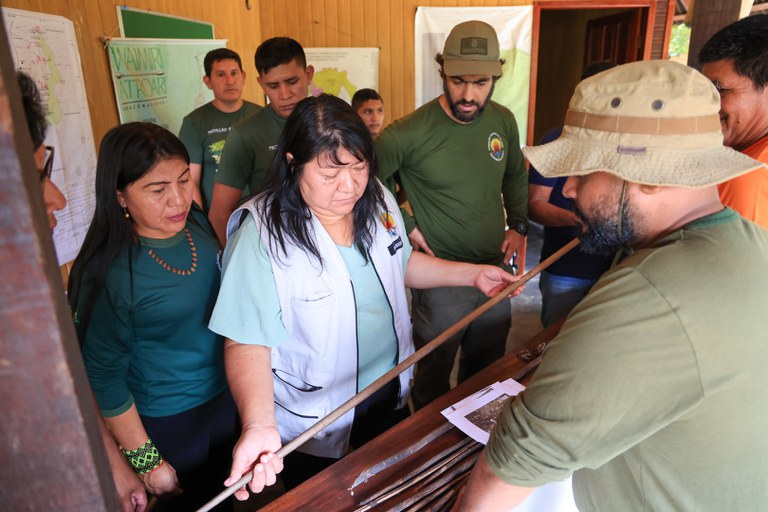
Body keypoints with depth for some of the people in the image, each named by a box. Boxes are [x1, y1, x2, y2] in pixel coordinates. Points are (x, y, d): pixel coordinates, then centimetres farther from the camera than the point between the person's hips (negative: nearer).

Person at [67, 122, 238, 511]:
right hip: (166, 420, -5)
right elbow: (103, 376, -19)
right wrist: (146, 461, -12)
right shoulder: (108, 273, -28)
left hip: (221, 393, 5)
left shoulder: (195, 223, -10)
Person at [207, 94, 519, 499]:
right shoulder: (263, 235, -28)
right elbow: (248, 343, -27)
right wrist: (258, 425, -43)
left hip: (392, 395, 6)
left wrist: (472, 274, 3)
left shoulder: (377, 201, -8)